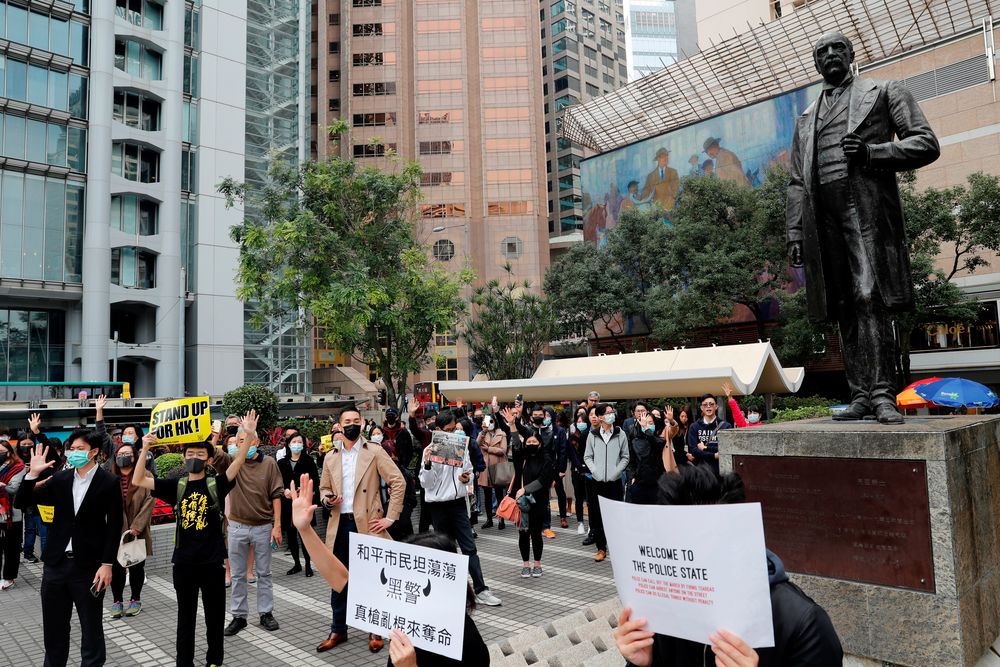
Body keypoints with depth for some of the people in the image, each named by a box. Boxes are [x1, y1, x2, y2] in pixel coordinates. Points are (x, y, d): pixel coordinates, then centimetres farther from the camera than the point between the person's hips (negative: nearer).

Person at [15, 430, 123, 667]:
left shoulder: (109, 482, -8)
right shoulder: (59, 479, 5)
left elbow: (114, 526, -7)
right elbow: (21, 503, 5)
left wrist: (107, 564, -12)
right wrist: (33, 474, -9)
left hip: (88, 567, -4)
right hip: (56, 564, 4)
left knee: (91, 627, 7)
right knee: (53, 627, 16)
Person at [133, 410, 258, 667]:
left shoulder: (216, 484, -4)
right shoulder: (177, 485, 2)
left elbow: (237, 465, -19)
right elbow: (138, 480, -3)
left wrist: (249, 437, -34)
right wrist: (145, 448, -15)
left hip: (212, 561, -1)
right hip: (184, 562, 2)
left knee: (215, 615, 11)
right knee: (185, 616, 14)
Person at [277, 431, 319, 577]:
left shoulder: (308, 461, 0)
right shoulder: (282, 463, 9)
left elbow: (316, 481, -3)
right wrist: (285, 490, -9)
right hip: (287, 504, 4)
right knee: (290, 534, 8)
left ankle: (308, 565, 8)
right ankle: (296, 564, 23)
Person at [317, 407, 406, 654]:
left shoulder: (375, 451, -5)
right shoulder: (330, 457, 8)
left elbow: (398, 482, -8)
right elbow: (324, 487, 18)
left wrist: (391, 517, -11)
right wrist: (328, 500, -6)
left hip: (367, 524, -4)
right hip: (339, 524, 4)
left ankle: (375, 631, 21)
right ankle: (338, 630, 28)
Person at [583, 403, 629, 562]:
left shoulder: (620, 434, 1)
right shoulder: (592, 435, 1)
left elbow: (625, 457, 3)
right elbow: (587, 457, 6)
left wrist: (616, 471, -8)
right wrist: (594, 470, -7)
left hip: (615, 481, 0)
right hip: (597, 481, 1)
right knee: (597, 515, 4)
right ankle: (601, 548, 14)